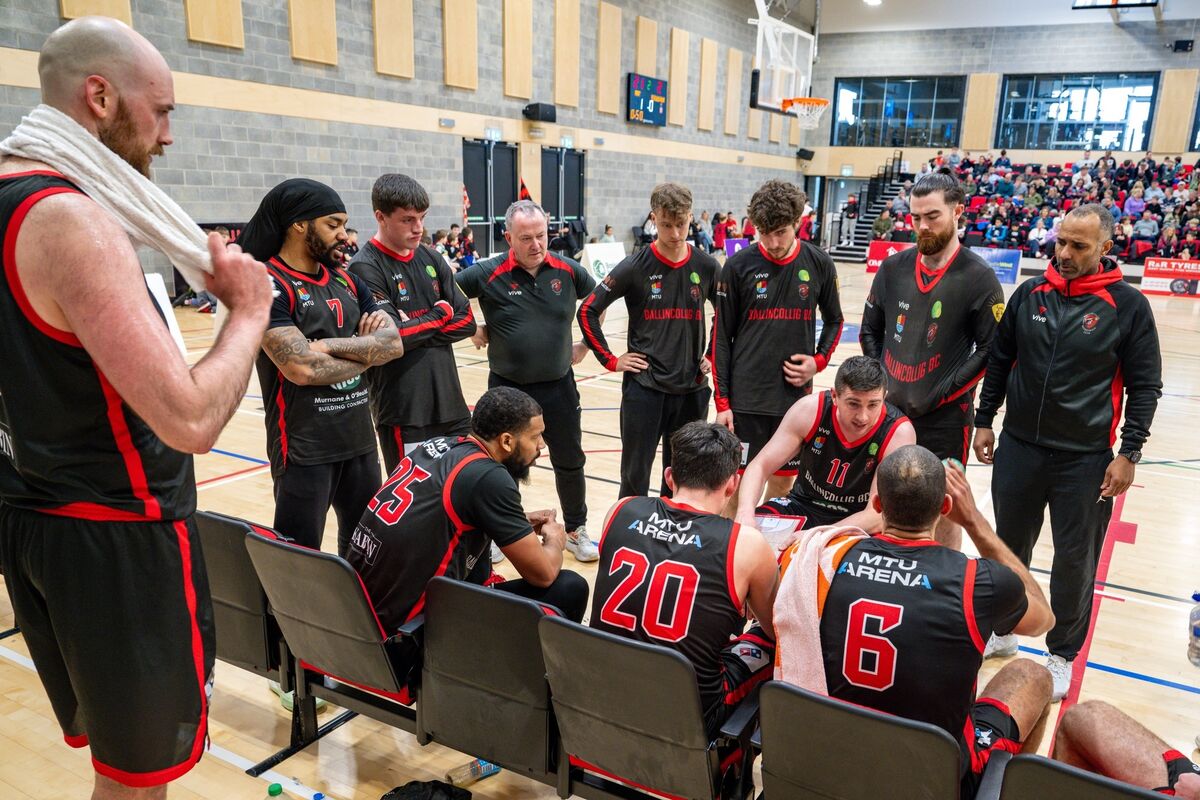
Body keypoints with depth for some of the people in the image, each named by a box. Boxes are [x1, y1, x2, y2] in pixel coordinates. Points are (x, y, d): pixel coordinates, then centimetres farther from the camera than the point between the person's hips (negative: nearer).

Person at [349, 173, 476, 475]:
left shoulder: (431, 259, 10)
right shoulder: (365, 269, -9)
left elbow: (466, 321, 5)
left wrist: (417, 331, -10)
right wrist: (440, 313, -6)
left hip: (450, 403, 6)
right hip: (403, 413, -6)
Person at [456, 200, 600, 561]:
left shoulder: (567, 270, -3)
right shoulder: (488, 273, -10)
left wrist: (586, 344, 11)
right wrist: (471, 328, -4)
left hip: (558, 386, 2)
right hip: (507, 388, -2)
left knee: (570, 463, 11)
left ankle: (576, 530, 31)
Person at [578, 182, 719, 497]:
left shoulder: (706, 266, 1)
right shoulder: (635, 267, -7)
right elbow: (587, 311, -4)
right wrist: (611, 361, -5)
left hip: (692, 388, 3)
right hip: (644, 386, -3)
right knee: (635, 474, 6)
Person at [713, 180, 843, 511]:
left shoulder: (819, 264, 1)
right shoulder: (739, 266, -5)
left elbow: (834, 320, 16)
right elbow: (721, 337, -2)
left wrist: (819, 360, -3)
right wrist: (721, 401, -5)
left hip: (795, 397, 2)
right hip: (746, 398, -2)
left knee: (782, 480, 12)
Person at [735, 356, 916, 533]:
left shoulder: (899, 433, -21)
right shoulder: (810, 410, -16)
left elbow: (877, 516, -24)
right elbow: (760, 466, -12)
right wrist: (745, 512, -33)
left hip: (860, 523, -1)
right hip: (803, 506, 2)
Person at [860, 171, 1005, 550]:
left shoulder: (979, 277, -8)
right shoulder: (893, 267, 4)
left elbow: (991, 350, -8)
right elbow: (870, 331, 12)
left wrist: (941, 394, -14)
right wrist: (881, 383, 0)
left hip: (945, 417, -4)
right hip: (889, 409, 4)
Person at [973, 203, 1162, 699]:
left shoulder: (1127, 305, -6)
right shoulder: (1030, 294, 2)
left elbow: (1145, 387, -2)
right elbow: (999, 361, 10)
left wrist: (1128, 454, -7)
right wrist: (985, 421, 7)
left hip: (1086, 460, -3)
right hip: (1018, 449, 3)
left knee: (1075, 560, 8)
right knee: (1010, 547, 15)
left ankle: (1062, 653, 27)